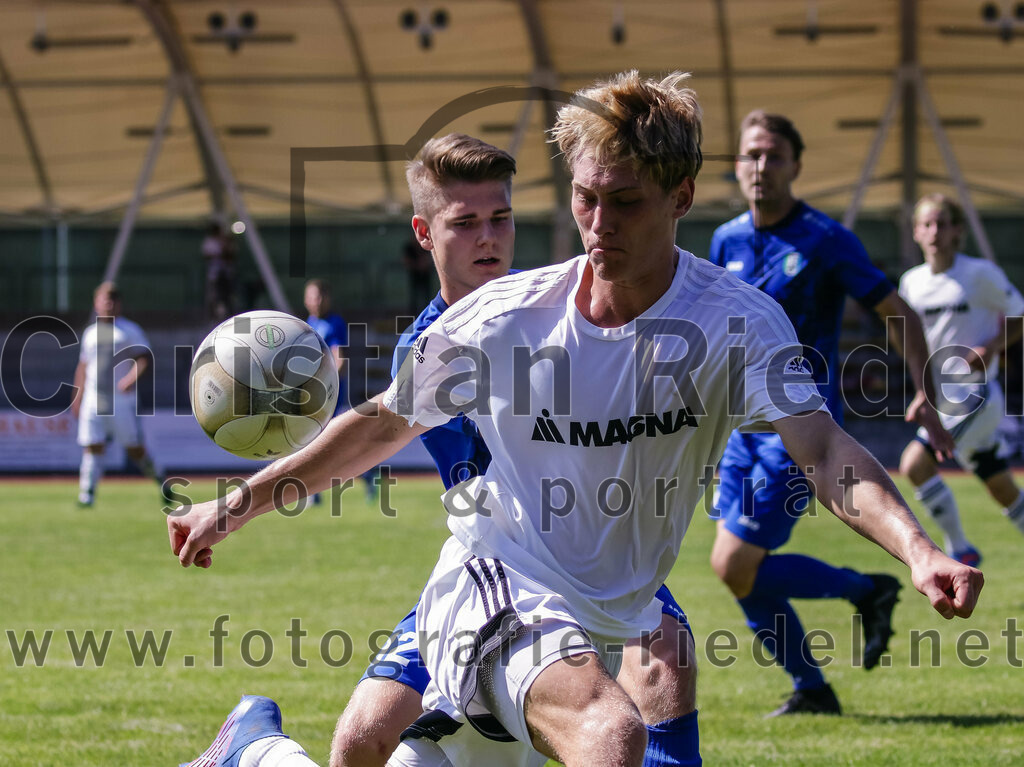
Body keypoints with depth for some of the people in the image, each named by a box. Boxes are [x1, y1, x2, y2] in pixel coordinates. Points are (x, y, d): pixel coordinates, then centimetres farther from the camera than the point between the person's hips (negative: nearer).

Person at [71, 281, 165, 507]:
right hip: (93, 402, 4)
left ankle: (159, 477, 23)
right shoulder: (90, 333, 16)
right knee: (92, 447, -7)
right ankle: (86, 494, -9)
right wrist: (78, 397, 21)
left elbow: (144, 357, -8)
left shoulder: (129, 330, 2)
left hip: (122, 401, -4)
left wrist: (132, 377, -26)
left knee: (135, 449, 0)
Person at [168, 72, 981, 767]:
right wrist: (237, 505, 9)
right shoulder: (504, 316, -8)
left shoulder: (737, 322, -10)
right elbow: (384, 423, 7)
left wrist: (919, 551, -41)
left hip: (605, 626, 4)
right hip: (492, 583, -3)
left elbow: (822, 449, -23)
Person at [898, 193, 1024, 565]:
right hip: (942, 401, 6)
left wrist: (993, 346, -18)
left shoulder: (981, 274, -9)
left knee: (915, 464, -20)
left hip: (977, 396, -6)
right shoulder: (912, 283, 6)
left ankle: (959, 548, -7)